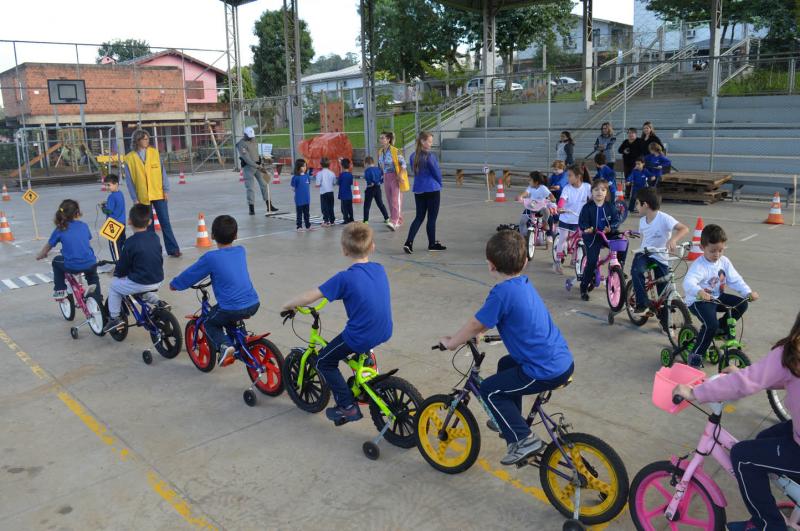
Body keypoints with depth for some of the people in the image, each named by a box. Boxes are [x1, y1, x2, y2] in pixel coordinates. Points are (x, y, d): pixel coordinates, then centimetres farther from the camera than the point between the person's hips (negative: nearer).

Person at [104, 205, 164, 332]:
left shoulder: (131, 243, -16)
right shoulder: (155, 237, 1)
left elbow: (122, 267, -7)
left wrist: (117, 273, 15)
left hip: (140, 283, -6)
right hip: (158, 281, 6)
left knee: (114, 286, 19)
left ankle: (114, 318, 20)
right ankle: (156, 301, 28)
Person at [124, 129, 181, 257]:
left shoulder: (154, 152, 2)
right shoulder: (129, 158, -2)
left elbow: (162, 172, 2)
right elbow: (129, 180, 0)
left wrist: (166, 190, -3)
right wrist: (134, 198, -4)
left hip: (158, 194, 0)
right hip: (142, 197, 0)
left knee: (165, 222, 1)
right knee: (148, 225, 8)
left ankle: (172, 249, 5)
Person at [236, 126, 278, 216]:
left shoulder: (254, 141, 11)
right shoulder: (241, 144, -14)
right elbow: (246, 158, -21)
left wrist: (264, 160, 4)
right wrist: (258, 167, -27)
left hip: (258, 165, 7)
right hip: (248, 167, -7)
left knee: (264, 184, 5)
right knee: (250, 188, -5)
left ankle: (269, 206, 12)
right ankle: (252, 209, 1)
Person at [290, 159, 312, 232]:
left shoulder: (307, 176, 2)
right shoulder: (295, 177, -14)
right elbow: (293, 188, -8)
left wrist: (307, 192, 3)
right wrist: (299, 191, -5)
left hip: (307, 198, 5)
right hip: (299, 199, -5)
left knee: (306, 213, 17)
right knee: (299, 213, 6)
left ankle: (308, 226, 29)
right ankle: (299, 227, 15)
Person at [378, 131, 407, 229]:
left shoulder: (395, 151, -13)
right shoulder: (380, 152, 7)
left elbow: (403, 164, -11)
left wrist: (400, 176, -19)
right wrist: (382, 175, 14)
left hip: (396, 177, -7)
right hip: (386, 177, 7)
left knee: (396, 200, -12)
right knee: (389, 200, 9)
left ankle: (394, 222, -19)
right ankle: (399, 220, 20)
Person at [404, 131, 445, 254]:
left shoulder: (413, 156, 5)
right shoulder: (430, 156, -16)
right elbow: (437, 173, -9)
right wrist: (439, 184, 10)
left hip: (418, 190, 6)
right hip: (432, 190, -6)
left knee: (419, 217, 11)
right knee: (432, 218, 6)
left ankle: (408, 242, -3)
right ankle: (432, 244, 17)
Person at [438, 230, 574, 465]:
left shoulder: (502, 292, -19)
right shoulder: (524, 284, 8)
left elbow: (476, 324, -10)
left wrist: (451, 343, 4)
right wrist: (478, 331, 23)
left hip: (546, 372, -9)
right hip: (564, 360, 9)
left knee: (489, 390, 3)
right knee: (505, 364, 30)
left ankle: (523, 439, 3)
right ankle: (509, 420, 44)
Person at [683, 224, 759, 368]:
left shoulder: (724, 262, 0)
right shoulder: (699, 265, -22)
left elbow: (735, 279, 0)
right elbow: (688, 282, -39)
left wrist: (748, 292, -17)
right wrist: (699, 292, -61)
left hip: (717, 297, 7)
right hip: (698, 301, -7)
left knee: (742, 304, -7)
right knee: (711, 324, -27)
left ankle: (721, 328, 14)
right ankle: (695, 355, -10)